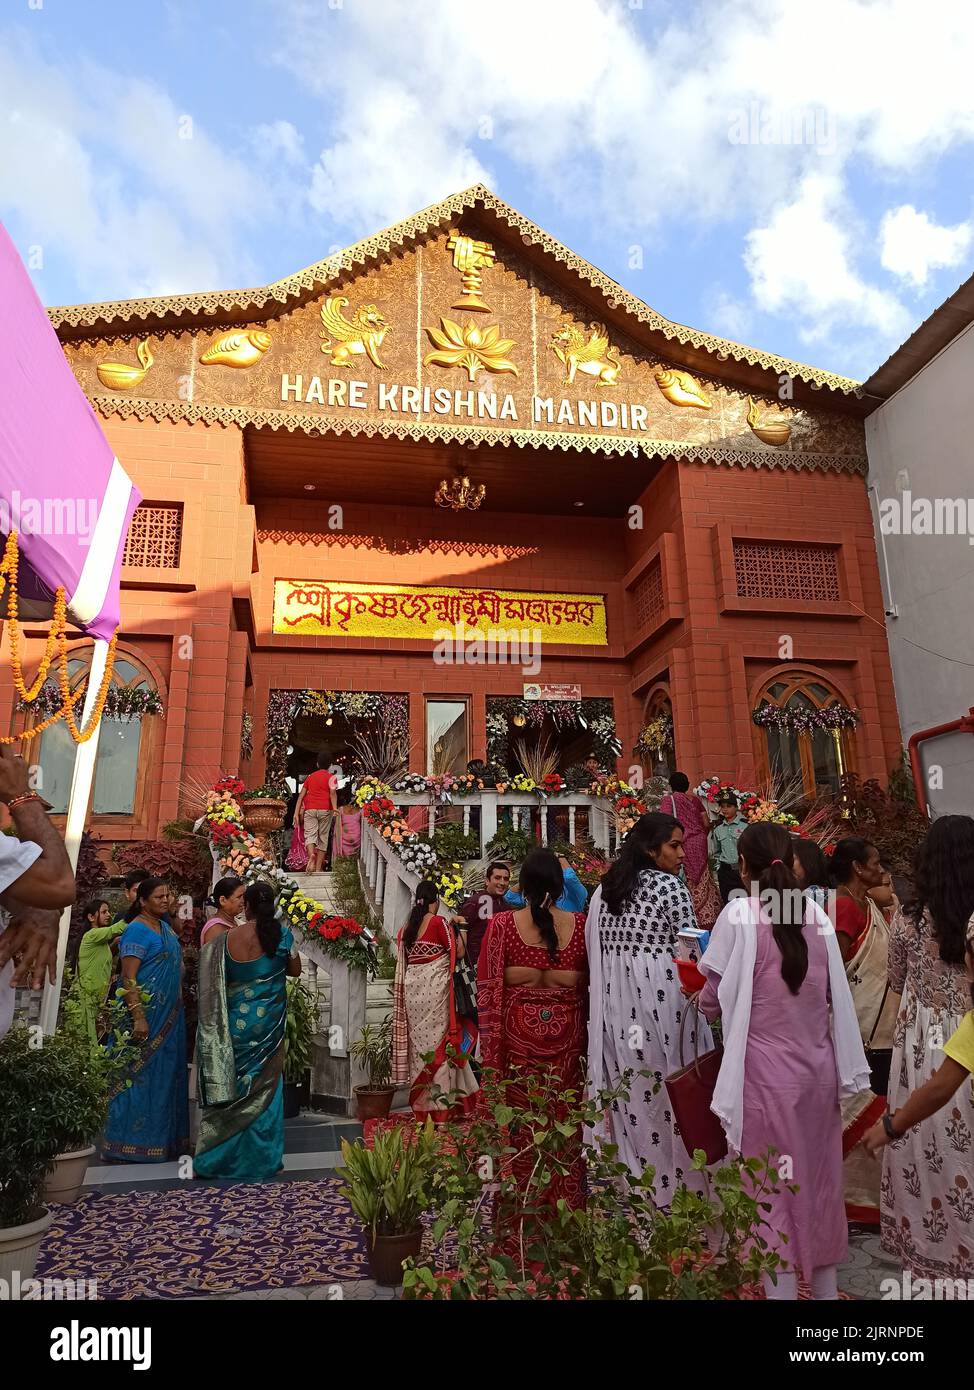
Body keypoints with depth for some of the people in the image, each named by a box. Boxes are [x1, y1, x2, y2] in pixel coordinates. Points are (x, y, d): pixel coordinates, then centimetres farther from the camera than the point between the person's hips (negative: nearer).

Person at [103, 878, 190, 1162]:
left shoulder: (165, 928, 12)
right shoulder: (136, 930, -13)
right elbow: (128, 978, -19)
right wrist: (138, 1018, -24)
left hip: (169, 1016, 8)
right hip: (146, 1015, -8)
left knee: (167, 1075, 13)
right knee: (141, 1076, -1)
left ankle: (165, 1137, 23)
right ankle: (133, 1144, 8)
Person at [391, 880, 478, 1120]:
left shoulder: (406, 927, 9)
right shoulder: (439, 922, -8)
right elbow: (458, 952, -6)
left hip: (412, 990, 5)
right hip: (435, 989, -5)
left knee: (419, 1040, 12)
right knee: (439, 1042, 1)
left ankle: (420, 1101, 19)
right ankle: (441, 1103, 3)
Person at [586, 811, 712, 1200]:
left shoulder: (603, 890, 9)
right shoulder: (670, 886, -10)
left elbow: (594, 949, 12)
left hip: (615, 1006, 6)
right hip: (661, 1002, -6)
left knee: (631, 1094, 14)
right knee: (667, 1094, 5)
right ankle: (668, 1187, 14)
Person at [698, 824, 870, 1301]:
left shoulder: (739, 914, -14)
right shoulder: (817, 914, -1)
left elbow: (713, 1002, -6)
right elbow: (835, 996, 8)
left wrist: (703, 998, 14)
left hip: (766, 1072, -5)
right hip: (817, 1066, 5)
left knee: (771, 1188, 9)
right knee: (819, 1178, 20)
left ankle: (781, 1284, 19)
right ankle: (824, 1285, 35)